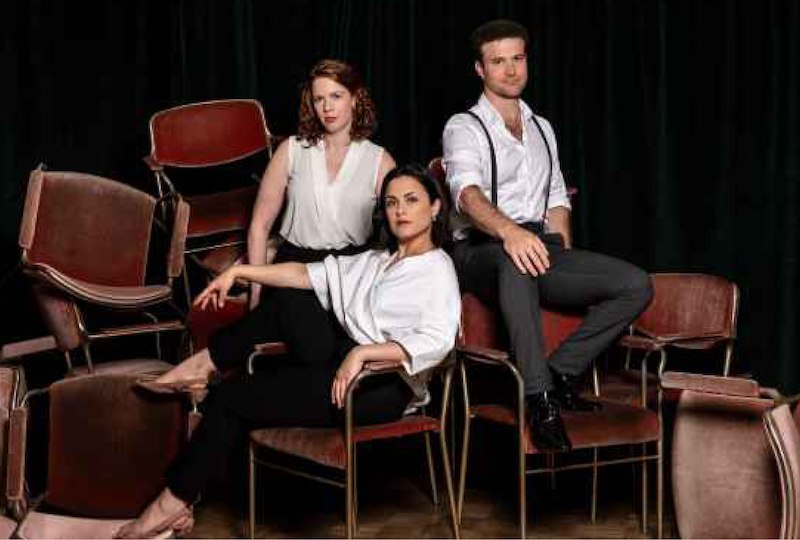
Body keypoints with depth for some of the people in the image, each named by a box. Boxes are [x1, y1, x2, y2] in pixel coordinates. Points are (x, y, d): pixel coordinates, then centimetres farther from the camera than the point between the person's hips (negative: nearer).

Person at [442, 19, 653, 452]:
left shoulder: (542, 129, 23)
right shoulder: (464, 127, 1)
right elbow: (467, 193, -19)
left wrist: (565, 258, 7)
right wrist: (508, 230, -40)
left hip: (539, 245, 6)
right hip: (481, 251, -6)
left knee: (636, 285, -15)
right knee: (516, 261, -44)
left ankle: (561, 371, -11)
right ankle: (540, 399, -43)